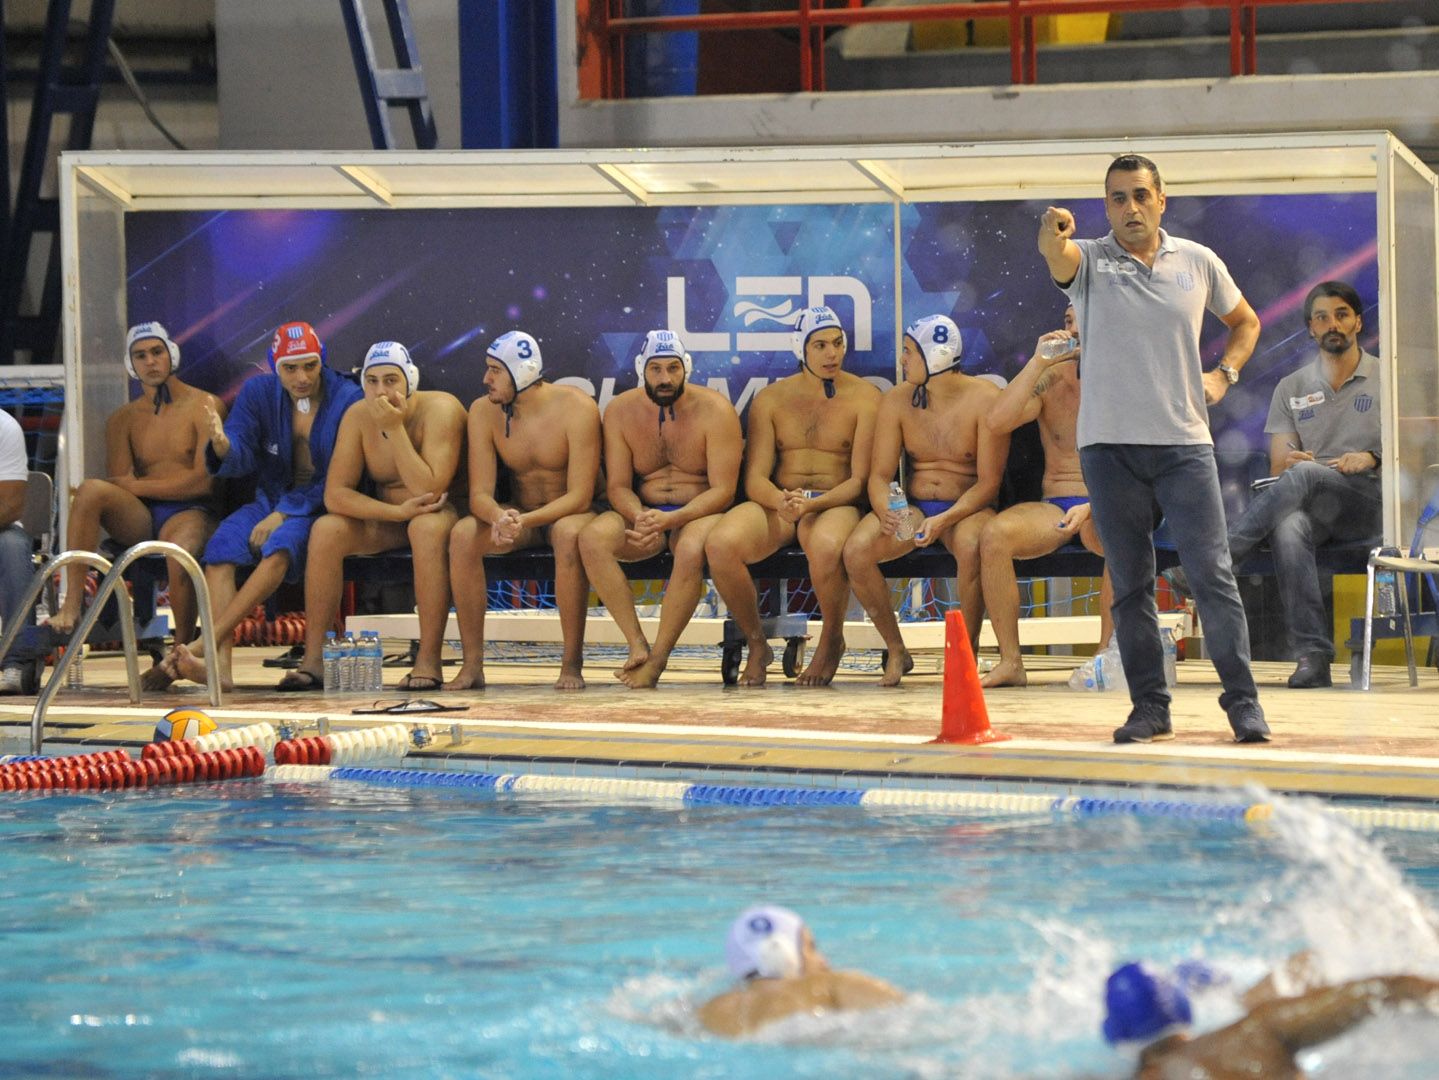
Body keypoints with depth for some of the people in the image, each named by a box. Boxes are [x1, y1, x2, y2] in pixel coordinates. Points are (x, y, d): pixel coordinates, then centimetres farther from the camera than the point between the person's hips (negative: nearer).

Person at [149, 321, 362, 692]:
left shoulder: (347, 400, -6)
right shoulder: (258, 393, 6)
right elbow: (242, 459, -3)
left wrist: (284, 514, -18)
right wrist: (224, 448, -29)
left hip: (320, 507, -4)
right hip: (270, 500, 4)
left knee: (280, 545, -36)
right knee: (222, 546, -28)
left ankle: (203, 645, -42)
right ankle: (220, 664, -40)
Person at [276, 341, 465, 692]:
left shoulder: (439, 410, -21)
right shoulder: (358, 416, -7)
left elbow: (428, 491, -30)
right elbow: (335, 494, -13)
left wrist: (395, 428, -32)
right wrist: (396, 511, -27)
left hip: (442, 514, -4)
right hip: (385, 522, 4)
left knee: (428, 526, -39)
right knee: (325, 530, -22)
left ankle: (428, 660, -35)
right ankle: (313, 660, -20)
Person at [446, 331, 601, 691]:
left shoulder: (576, 409, -18)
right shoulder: (484, 411, -6)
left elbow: (580, 497, -21)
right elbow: (480, 493, -10)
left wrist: (526, 521, -37)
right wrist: (499, 519, -36)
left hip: (571, 512, -4)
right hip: (518, 515, 4)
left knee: (569, 534, -40)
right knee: (463, 535, -26)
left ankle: (572, 663, -32)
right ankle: (472, 664, -24)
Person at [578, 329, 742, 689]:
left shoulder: (715, 411, -9)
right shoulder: (621, 411, 2)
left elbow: (722, 490, -12)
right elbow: (617, 486, 1)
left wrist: (670, 520, -26)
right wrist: (638, 517, -23)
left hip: (699, 512, -3)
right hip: (643, 511, 3)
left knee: (691, 548, -39)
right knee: (592, 538, -28)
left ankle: (659, 655, -27)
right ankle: (637, 645, -28)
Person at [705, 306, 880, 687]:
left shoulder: (863, 397, 2)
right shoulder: (770, 399, 10)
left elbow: (860, 479, -4)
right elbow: (755, 478, 3)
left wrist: (813, 504, -22)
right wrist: (781, 503, -22)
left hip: (835, 505, -2)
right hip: (776, 503, 3)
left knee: (826, 546, -42)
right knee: (720, 544, -31)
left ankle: (831, 641, -10)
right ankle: (756, 644, -7)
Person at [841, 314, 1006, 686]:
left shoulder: (984, 399, -9)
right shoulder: (897, 401, 3)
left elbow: (989, 481, -12)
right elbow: (880, 474, 1)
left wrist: (945, 519, -28)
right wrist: (885, 512, -23)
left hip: (968, 509, -4)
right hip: (912, 509, 4)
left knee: (970, 545, -40)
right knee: (856, 550, -26)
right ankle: (896, 651, -6)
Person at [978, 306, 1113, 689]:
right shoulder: (1052, 379, 5)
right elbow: (997, 421, -10)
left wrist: (1091, 508, -23)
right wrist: (1037, 362, -15)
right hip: (1053, 508, 2)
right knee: (994, 534, -28)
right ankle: (1011, 662, -24)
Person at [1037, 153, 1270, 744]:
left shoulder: (1199, 262, 8)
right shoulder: (1089, 261, 2)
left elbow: (1245, 321, 24)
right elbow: (1058, 255, -23)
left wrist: (1224, 373, 7)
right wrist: (1053, 235, -47)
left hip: (1184, 441, 0)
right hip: (1110, 445, 0)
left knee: (1212, 573, -4)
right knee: (1130, 584, 4)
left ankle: (1242, 700, 1)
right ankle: (1150, 706, 10)